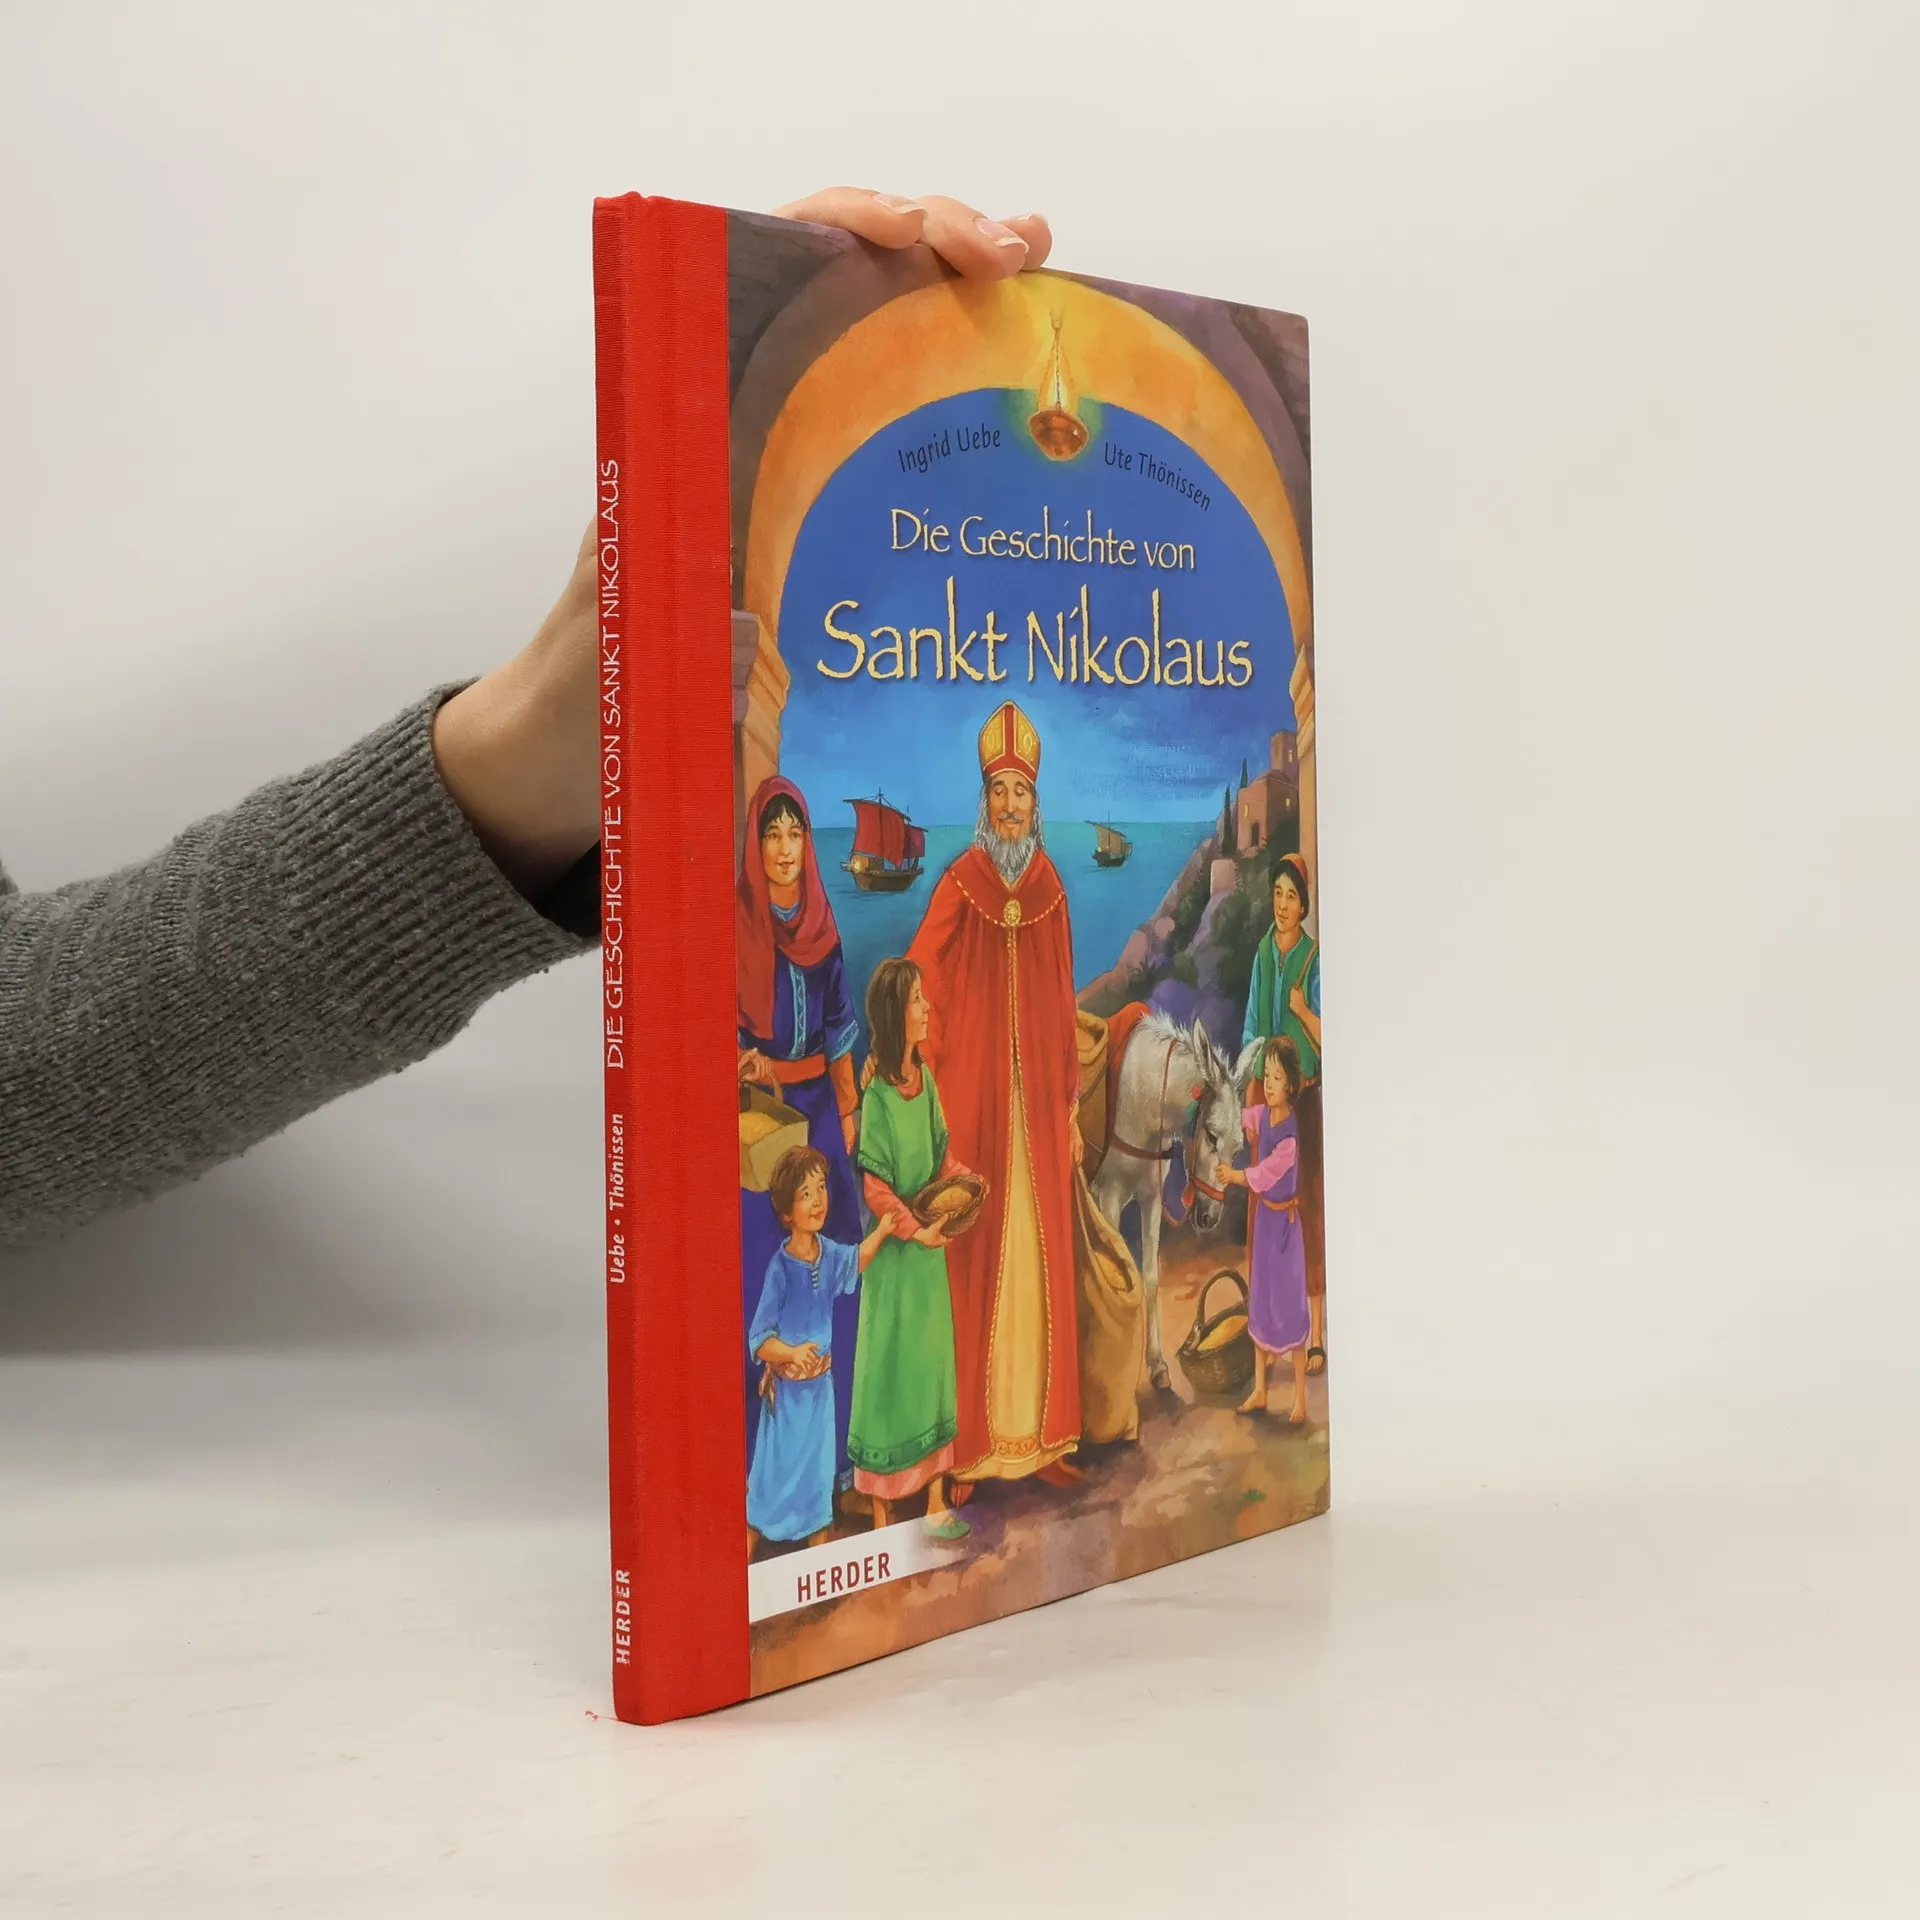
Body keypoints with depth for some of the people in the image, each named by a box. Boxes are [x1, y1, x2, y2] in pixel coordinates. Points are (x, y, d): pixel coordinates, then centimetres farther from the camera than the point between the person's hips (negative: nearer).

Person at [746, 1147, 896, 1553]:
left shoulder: (829, 1252, -4)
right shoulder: (779, 1268, -22)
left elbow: (856, 1261, 21)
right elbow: (757, 1341, -20)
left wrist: (881, 1231, 6)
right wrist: (792, 1353, -36)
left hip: (821, 1386, 6)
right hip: (785, 1391, -6)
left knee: (820, 1472, 17)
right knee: (771, 1477, 3)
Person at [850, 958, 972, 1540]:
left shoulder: (925, 1076, 4)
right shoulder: (876, 1094, -18)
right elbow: (873, 1188, -16)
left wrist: (962, 1180, -2)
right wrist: (915, 1229, -19)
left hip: (930, 1247, 8)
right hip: (893, 1253, -8)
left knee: (934, 1365, 14)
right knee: (888, 1373, 1)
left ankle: (936, 1506, 26)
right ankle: (881, 1519, 13)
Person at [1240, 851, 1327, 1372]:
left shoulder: (1314, 958, -7)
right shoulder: (1262, 953, 9)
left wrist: (1303, 1011, -25)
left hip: (1305, 1093, -5)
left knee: (1309, 1201, -4)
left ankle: (1316, 1332, -1)